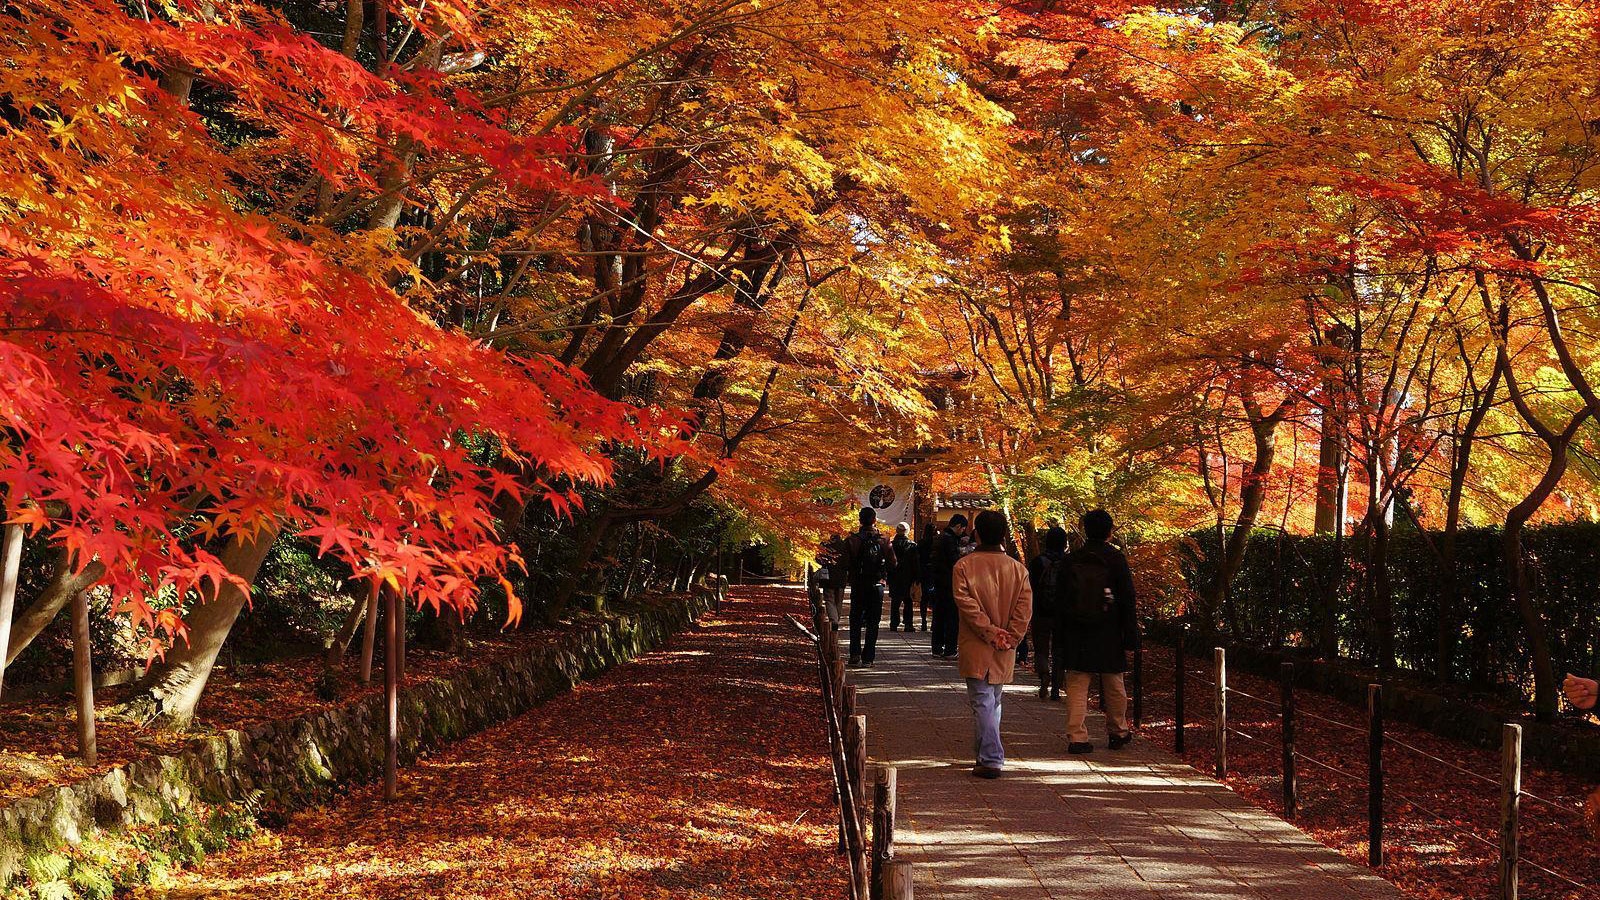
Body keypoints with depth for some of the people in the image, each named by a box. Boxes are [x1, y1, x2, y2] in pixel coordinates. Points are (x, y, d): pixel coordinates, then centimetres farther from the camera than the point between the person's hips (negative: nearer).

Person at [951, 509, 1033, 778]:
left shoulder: (964, 566, -6)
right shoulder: (1018, 568, 3)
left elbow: (966, 603, -14)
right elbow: (1025, 607, -3)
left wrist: (990, 632, -11)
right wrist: (1009, 637, -3)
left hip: (976, 646, -4)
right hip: (1006, 652, 4)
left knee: (982, 702, -4)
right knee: (994, 701, 18)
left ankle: (991, 760, -13)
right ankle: (984, 754, 27)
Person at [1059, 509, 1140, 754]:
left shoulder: (1071, 560, 2)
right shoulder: (1116, 559, -6)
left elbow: (1060, 600, 5)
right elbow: (1128, 602, -6)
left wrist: (1059, 640, 11)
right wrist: (1130, 639, -2)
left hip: (1075, 634, 2)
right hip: (1108, 635, -1)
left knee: (1077, 686, 3)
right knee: (1113, 686, 13)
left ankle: (1076, 737, -4)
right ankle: (1118, 734, 27)